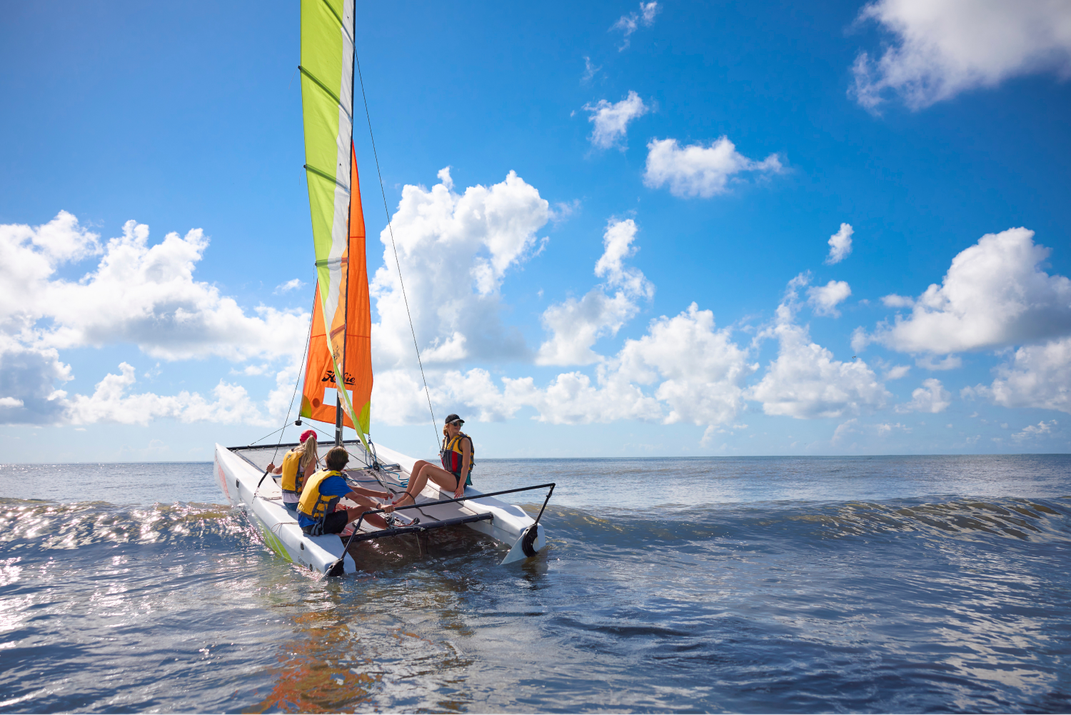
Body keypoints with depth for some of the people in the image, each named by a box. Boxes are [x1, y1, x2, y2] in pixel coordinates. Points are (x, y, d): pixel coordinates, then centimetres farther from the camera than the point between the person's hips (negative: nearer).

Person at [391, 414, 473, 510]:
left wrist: (461, 487, -24)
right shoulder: (446, 440, 14)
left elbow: (465, 466, -17)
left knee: (426, 468, -24)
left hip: (459, 480, -8)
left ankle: (409, 500, -24)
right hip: (450, 477, 8)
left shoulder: (464, 441, -8)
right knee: (419, 463, -3)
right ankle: (405, 496, -8)